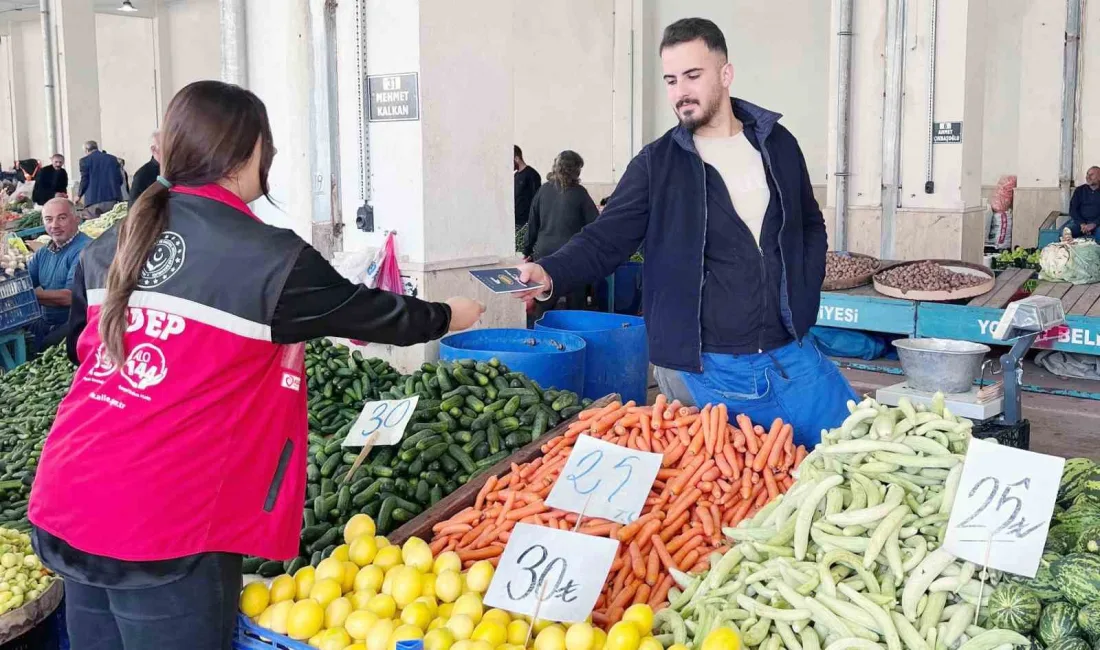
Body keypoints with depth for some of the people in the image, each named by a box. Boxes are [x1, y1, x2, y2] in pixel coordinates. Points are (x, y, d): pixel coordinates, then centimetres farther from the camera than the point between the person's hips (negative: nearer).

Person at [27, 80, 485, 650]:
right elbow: (372, 315, 2)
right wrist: (448, 316, 20)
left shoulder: (107, 248, 7)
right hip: (160, 533, -7)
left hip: (62, 510, 7)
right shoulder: (271, 258, -13)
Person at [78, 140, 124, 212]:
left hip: (94, 201, -3)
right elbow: (120, 179, 8)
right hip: (113, 198, 3)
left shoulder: (85, 160, 1)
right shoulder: (112, 158, 10)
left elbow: (85, 180, -1)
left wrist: (79, 195, 15)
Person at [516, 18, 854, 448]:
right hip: (703, 371, -3)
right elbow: (605, 239, -8)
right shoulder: (656, 164, -3)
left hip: (791, 357, 3)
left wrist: (803, 304, 7)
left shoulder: (778, 144, 6)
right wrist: (550, 274, -28)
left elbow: (811, 227, 18)